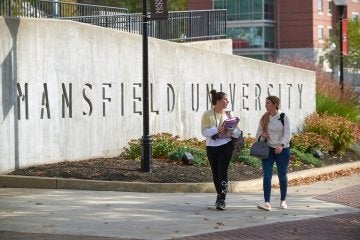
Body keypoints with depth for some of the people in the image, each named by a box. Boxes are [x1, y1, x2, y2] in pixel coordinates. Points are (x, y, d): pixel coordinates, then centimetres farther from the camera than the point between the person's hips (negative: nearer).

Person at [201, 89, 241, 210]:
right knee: (215, 173, 10)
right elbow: (204, 132, -12)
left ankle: (221, 200, -12)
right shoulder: (208, 114, -4)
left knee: (222, 171, -10)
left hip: (226, 146, 0)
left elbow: (237, 133, 4)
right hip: (212, 146, 0)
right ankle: (220, 196, 27)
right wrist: (217, 130, -24)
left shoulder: (228, 114, 4)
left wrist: (232, 129, -18)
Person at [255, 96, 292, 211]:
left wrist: (281, 145, -29)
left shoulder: (283, 117, -6)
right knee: (266, 176, -12)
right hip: (268, 150, 2)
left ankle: (283, 201, 27)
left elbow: (287, 134, -13)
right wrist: (262, 136, -10)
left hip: (282, 150, -2)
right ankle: (267, 203, -18)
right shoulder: (264, 118, 6)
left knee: (282, 176, 8)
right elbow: (258, 133, 14)